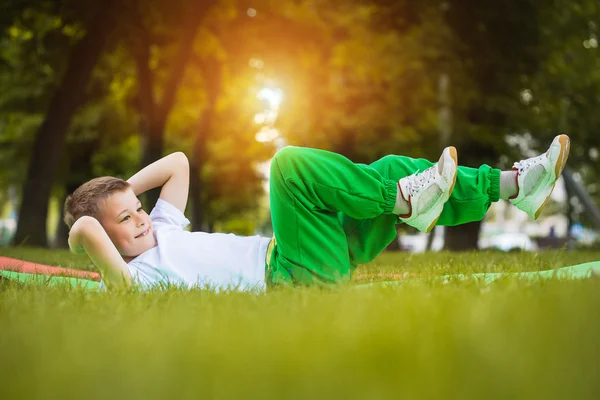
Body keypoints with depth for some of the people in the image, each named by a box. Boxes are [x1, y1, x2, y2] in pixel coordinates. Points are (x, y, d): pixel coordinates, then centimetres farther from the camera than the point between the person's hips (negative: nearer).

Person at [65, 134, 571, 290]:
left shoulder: (161, 229, 18)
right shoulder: (132, 278, -10)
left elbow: (178, 163, 26)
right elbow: (85, 229, -28)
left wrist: (123, 190, 17)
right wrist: (87, 233, -6)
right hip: (296, 280, -10)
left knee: (392, 169, 5)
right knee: (291, 162, -24)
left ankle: (512, 184, 9)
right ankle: (407, 200, -14)